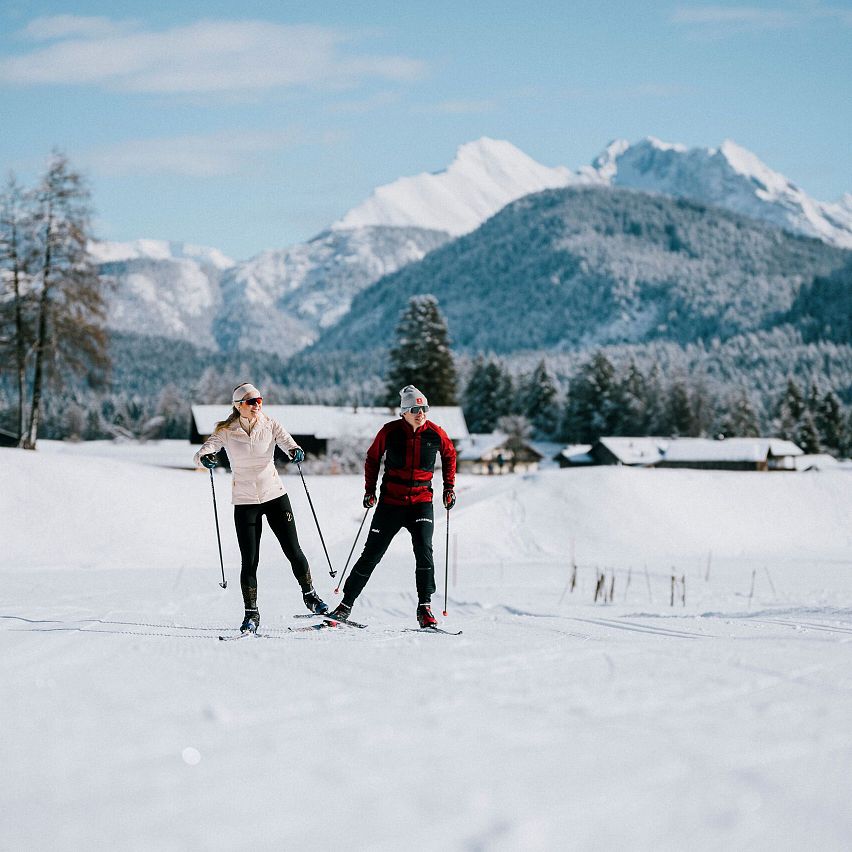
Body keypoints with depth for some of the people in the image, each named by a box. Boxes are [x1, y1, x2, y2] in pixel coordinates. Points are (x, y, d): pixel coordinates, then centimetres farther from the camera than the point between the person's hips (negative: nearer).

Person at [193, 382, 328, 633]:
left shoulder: (270, 426, -2)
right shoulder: (226, 431, -5)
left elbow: (287, 442, -16)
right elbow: (204, 449, -14)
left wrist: (296, 451, -40)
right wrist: (205, 457, -39)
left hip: (275, 495, 1)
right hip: (245, 501, -1)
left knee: (293, 550, 4)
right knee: (249, 560, -3)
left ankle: (310, 595, 25)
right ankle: (251, 614, 7)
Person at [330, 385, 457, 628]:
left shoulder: (435, 433, -4)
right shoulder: (390, 431, -8)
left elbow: (449, 455, 16)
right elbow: (372, 457, 10)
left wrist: (449, 487, 11)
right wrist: (369, 489, 5)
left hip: (422, 501, 0)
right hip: (390, 502, 0)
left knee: (423, 551, -19)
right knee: (371, 556, 2)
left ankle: (424, 609, -10)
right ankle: (346, 603, 15)